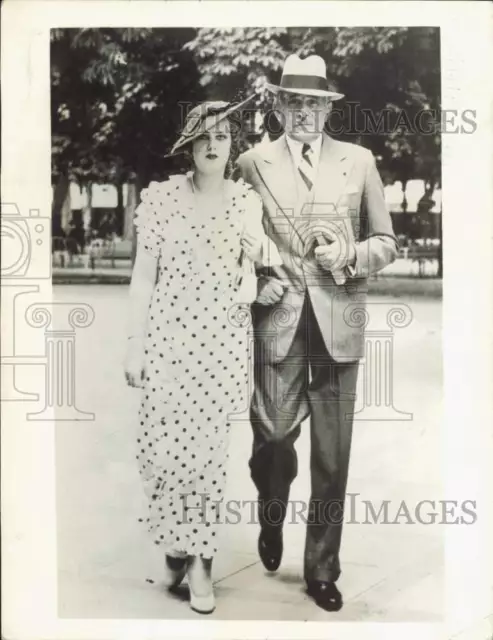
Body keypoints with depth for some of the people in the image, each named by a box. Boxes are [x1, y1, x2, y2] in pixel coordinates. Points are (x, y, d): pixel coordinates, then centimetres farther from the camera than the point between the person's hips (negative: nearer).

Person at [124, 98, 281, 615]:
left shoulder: (248, 201, 5)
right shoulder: (160, 197, 2)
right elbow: (143, 275, 2)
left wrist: (258, 253, -7)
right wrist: (134, 345, 0)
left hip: (224, 339, 1)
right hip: (167, 335, 0)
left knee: (210, 448, 3)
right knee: (163, 446, -1)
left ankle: (199, 556, 21)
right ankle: (176, 546, 25)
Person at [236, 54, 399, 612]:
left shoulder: (359, 161, 9)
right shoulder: (252, 163, 7)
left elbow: (387, 242, 11)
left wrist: (351, 256, -8)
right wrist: (254, 281, -5)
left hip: (339, 322, 1)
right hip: (277, 320, -1)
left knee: (333, 455, 5)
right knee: (273, 436, -1)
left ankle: (322, 569, 24)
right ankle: (272, 521, 35)